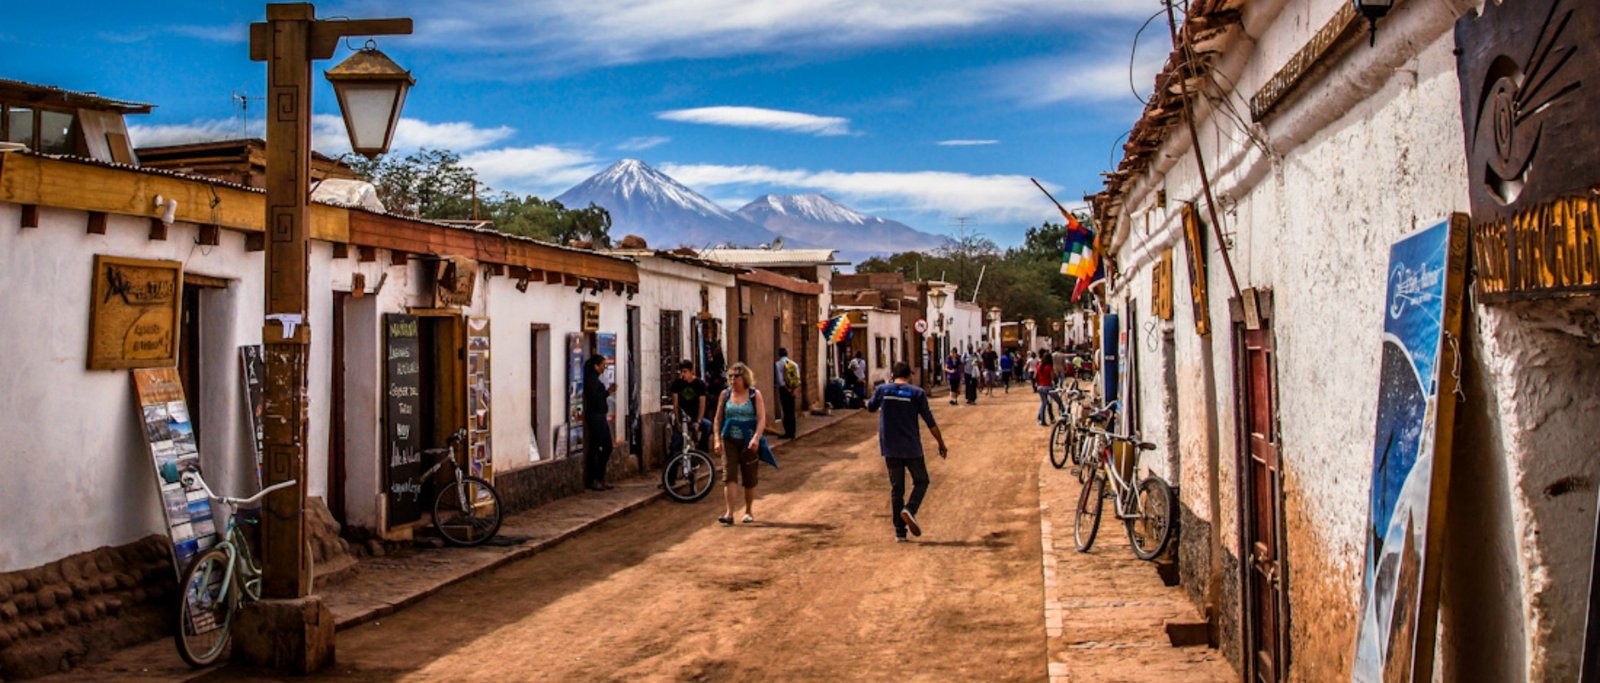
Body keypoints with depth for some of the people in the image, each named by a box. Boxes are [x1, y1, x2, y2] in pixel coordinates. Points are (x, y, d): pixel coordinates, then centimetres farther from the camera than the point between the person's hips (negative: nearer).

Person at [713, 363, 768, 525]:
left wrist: (756, 438, -23)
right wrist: (717, 440, 1)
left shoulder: (755, 395, -1)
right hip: (729, 440, 1)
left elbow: (761, 418, -9)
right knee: (729, 476, -11)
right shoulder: (725, 395, 7)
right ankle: (729, 514, -14)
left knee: (749, 479, 8)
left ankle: (749, 511, 26)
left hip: (749, 442, -1)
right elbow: (718, 418, 11)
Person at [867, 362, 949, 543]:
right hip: (911, 448, -2)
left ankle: (900, 532, 7)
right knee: (921, 482, 15)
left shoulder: (882, 390, 0)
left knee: (896, 488, 9)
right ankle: (909, 509, -12)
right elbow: (930, 422, -5)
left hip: (890, 449, 2)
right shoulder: (917, 393, -5)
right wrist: (941, 444, 5)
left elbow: (870, 407, 20)